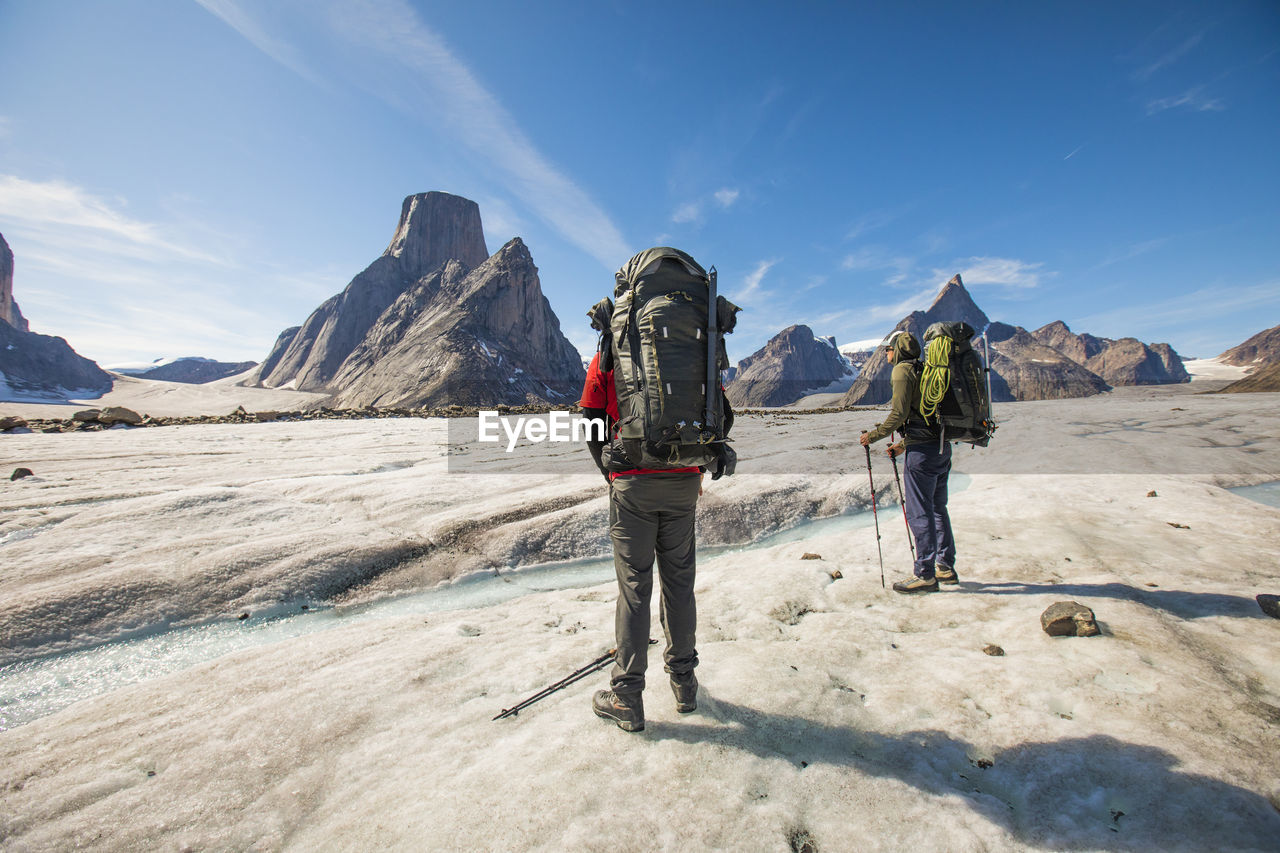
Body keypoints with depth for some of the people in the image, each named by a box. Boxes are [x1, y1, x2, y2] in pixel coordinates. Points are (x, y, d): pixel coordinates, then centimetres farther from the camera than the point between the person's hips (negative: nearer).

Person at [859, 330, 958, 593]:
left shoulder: (902, 370, -7)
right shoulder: (924, 371, 20)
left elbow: (900, 413, -17)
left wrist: (873, 436, -6)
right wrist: (903, 445, 26)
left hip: (923, 450, -10)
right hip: (941, 446, 10)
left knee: (919, 512, -4)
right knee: (937, 508, 17)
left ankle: (925, 574, 2)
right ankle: (946, 567, 26)